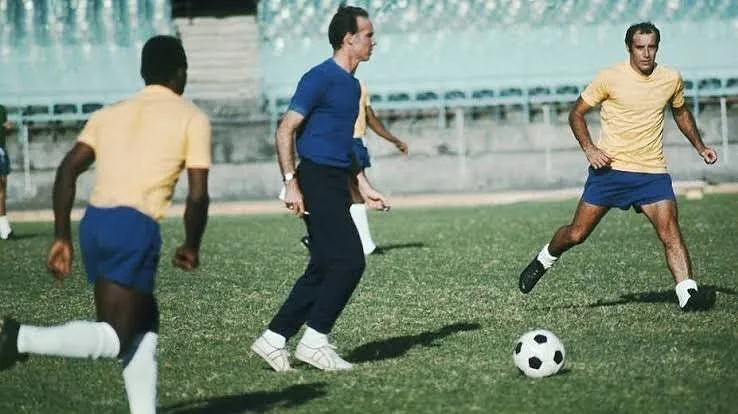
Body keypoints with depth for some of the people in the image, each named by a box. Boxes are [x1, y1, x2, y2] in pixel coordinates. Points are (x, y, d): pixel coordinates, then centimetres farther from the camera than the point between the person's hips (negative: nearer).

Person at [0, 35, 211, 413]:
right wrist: (191, 246, 17)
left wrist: (62, 237, 13)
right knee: (113, 339, -7)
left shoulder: (109, 114, 21)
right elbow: (198, 195, 1)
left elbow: (67, 170, 10)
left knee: (144, 325, 20)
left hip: (94, 222, 6)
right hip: (135, 227, -6)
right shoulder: (192, 118, 8)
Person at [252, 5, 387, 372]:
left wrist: (364, 187, 22)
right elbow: (285, 130, -13)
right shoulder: (320, 78, -11)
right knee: (349, 261, -12)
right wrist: (291, 182, -19)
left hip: (336, 184, 9)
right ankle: (314, 341, -6)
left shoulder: (352, 84, 17)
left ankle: (273, 339, 13)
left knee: (324, 268, 8)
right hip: (317, 181, -9)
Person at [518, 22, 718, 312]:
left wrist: (700, 147, 17)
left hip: (652, 172, 2)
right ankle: (543, 262, 32)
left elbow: (680, 112, 24)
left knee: (670, 232, -17)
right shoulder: (610, 78, -8)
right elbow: (576, 113, 2)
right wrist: (589, 148, -11)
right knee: (576, 233, 4)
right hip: (609, 168, -2)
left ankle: (688, 294, -22)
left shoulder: (671, 79, 3)